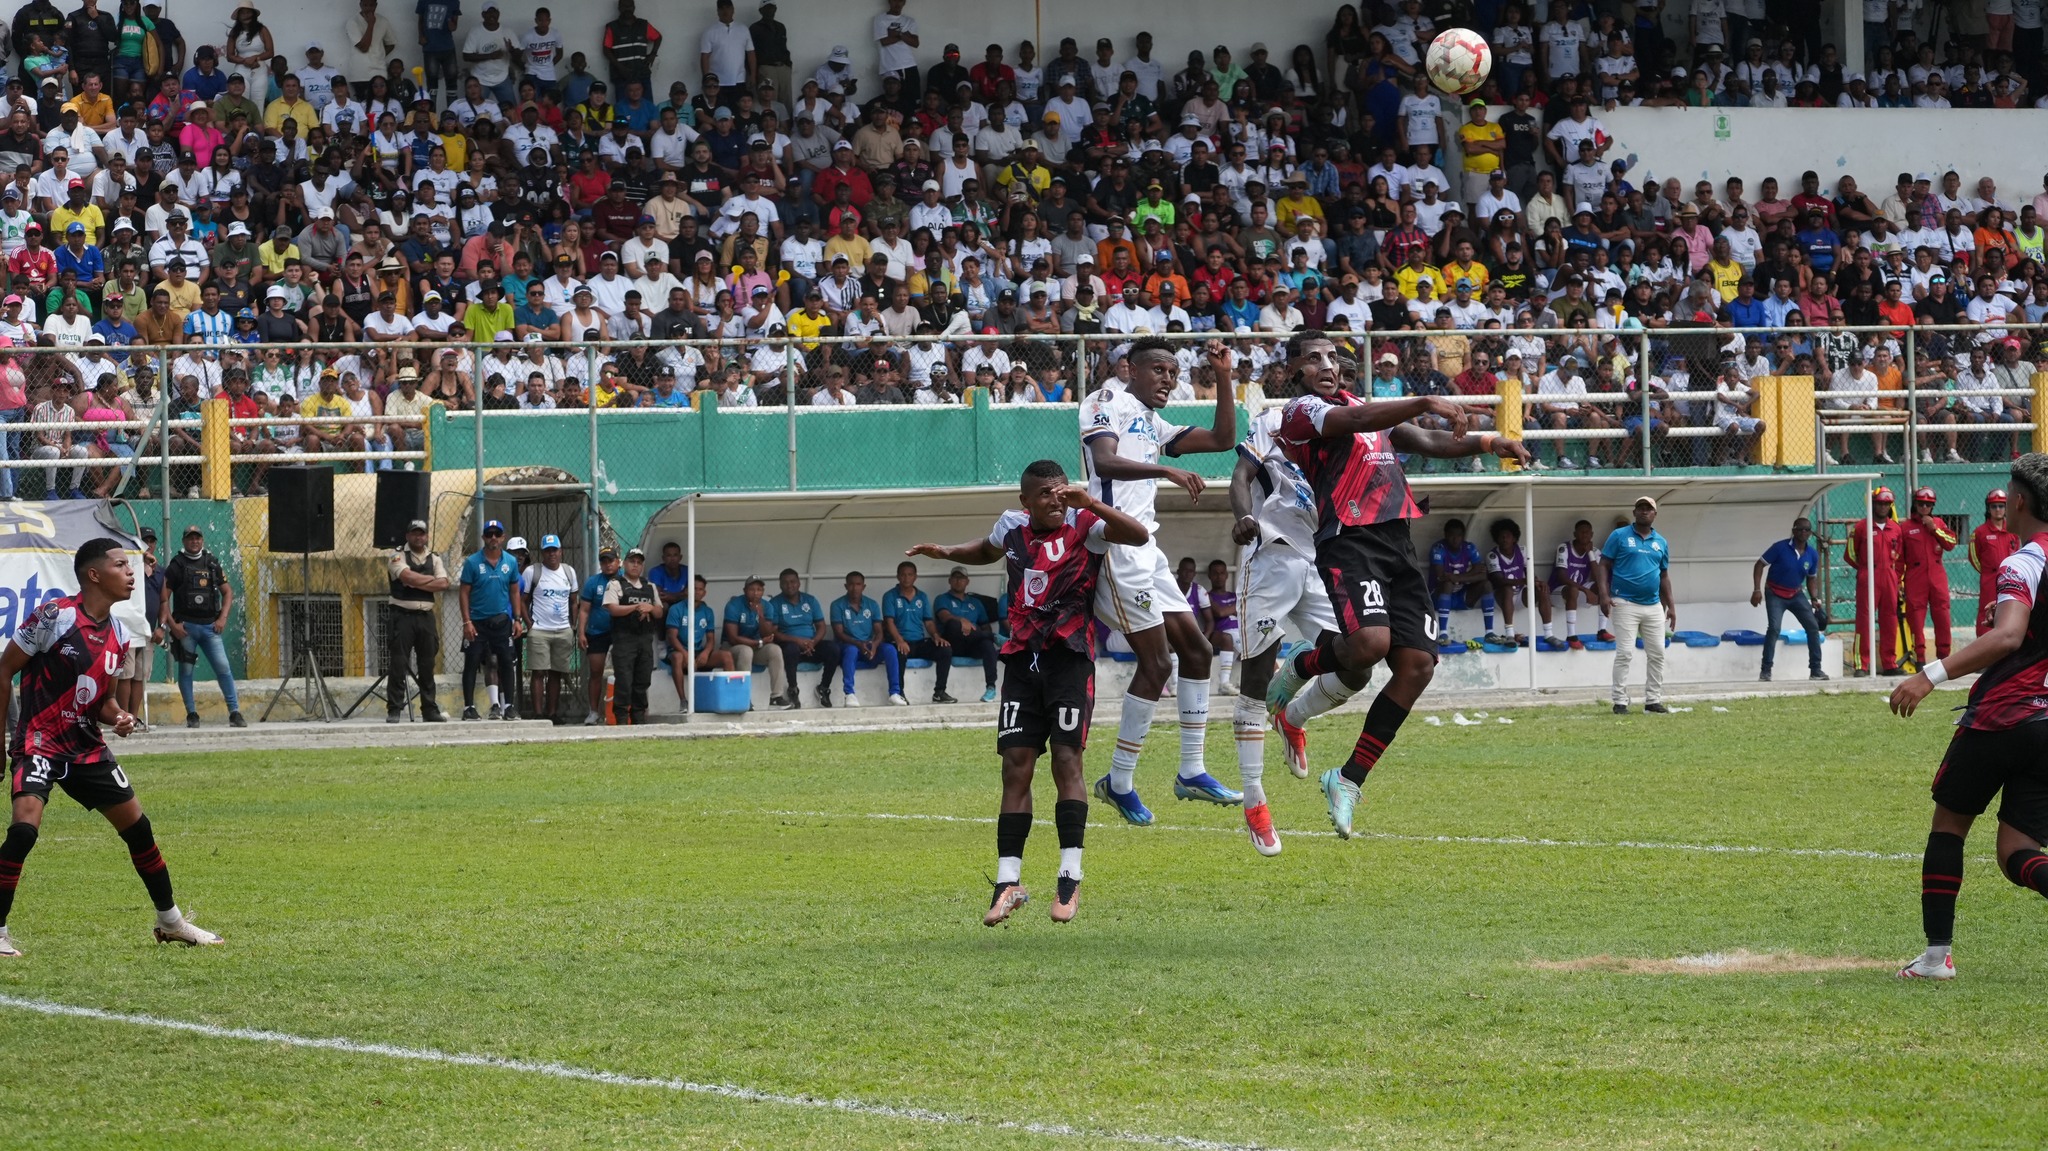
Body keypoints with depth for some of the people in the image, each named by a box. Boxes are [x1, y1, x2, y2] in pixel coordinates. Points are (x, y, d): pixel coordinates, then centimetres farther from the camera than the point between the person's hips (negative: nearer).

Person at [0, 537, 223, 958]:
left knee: (137, 825, 9)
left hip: (86, 747, 7)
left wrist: (116, 715, -4)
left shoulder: (117, 634, 8)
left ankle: (170, 921, 25)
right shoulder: (54, 616, -14)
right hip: (39, 743, -7)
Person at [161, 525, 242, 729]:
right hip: (185, 626, -2)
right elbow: (164, 597, -1)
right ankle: (191, 714, 9)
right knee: (186, 670, 0)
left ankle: (235, 712, -5)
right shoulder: (176, 566, 2)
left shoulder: (212, 564, 11)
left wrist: (222, 618, 3)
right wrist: (171, 624, -10)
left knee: (223, 667, -7)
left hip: (210, 626, 2)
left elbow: (227, 592, 16)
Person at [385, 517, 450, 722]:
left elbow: (443, 583, -1)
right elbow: (407, 576, -17)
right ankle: (393, 710, -6)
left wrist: (417, 583, -9)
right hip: (403, 615, -4)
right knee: (398, 665, -8)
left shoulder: (434, 559, 13)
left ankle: (430, 710, 12)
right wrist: (430, 579, -5)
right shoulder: (398, 556, 1)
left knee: (427, 666, 7)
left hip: (426, 616, 4)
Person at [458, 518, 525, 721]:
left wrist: (517, 619, 5)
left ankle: (509, 706, 8)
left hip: (502, 621, 3)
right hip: (478, 622, -3)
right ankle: (468, 707, 3)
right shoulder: (473, 562, -4)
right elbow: (464, 592, -4)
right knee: (471, 664, -1)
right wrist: (467, 622, -11)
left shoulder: (511, 562, 5)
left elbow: (514, 592, 12)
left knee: (506, 663, 2)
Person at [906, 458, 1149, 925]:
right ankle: (1008, 882, 2)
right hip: (1023, 657, 4)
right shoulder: (1012, 526, 8)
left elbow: (1139, 535, -25)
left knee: (1066, 758, -8)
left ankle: (1070, 878, -4)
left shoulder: (1083, 526, -7)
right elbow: (987, 551, 33)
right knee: (1016, 764, 0)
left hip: (1070, 657, -4)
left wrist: (1088, 502, -32)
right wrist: (946, 553, 18)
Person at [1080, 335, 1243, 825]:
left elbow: (1222, 438, 25)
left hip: (1145, 550, 10)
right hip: (1116, 542, -10)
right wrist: (1167, 470, -32)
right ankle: (1120, 783, -2)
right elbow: (1105, 461, -21)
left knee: (1195, 649, 11)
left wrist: (1224, 379, 16)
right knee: (1156, 662, -10)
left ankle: (1192, 772, 17)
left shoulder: (1154, 425, 23)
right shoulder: (1109, 401, -4)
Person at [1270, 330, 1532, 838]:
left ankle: (1349, 779, 5)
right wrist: (1425, 403, -26)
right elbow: (1354, 421, -17)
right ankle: (1302, 668, 6)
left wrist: (1488, 443, 10)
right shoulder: (1300, 410, 2)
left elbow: (1429, 443, 25)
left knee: (1417, 665, -4)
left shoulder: (1367, 404, 27)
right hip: (1348, 542, -8)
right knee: (1371, 641, -29)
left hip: (1398, 544, 8)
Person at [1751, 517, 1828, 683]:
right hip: (1775, 594, -5)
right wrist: (1756, 590, -20)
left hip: (1796, 594, 5)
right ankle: (1765, 671, -16)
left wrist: (1814, 598, -2)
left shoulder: (1812, 554, -3)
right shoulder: (1780, 548, -17)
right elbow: (1760, 565, -12)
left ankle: (1815, 670, 5)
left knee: (1813, 626, -4)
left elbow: (1811, 578, 12)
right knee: (1774, 627, -21)